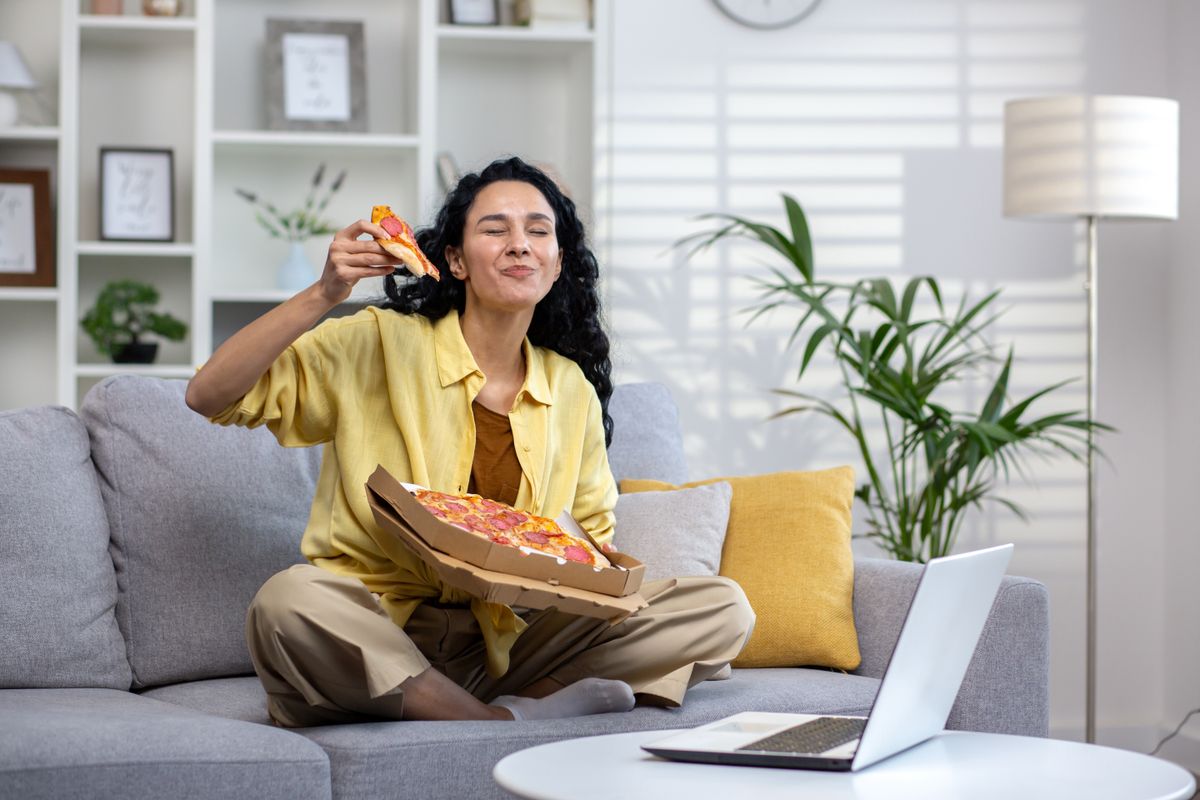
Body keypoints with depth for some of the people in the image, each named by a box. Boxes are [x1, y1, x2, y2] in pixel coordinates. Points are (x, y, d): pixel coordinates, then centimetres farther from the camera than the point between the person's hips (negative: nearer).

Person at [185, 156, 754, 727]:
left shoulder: (574, 391, 9)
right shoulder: (376, 346, -4)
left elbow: (593, 535, 21)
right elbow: (209, 395, -10)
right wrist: (323, 295, -20)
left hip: (505, 643, 4)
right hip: (374, 637, -4)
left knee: (723, 608, -9)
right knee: (287, 601, -38)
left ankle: (519, 704, -24)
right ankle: (511, 723, -29)